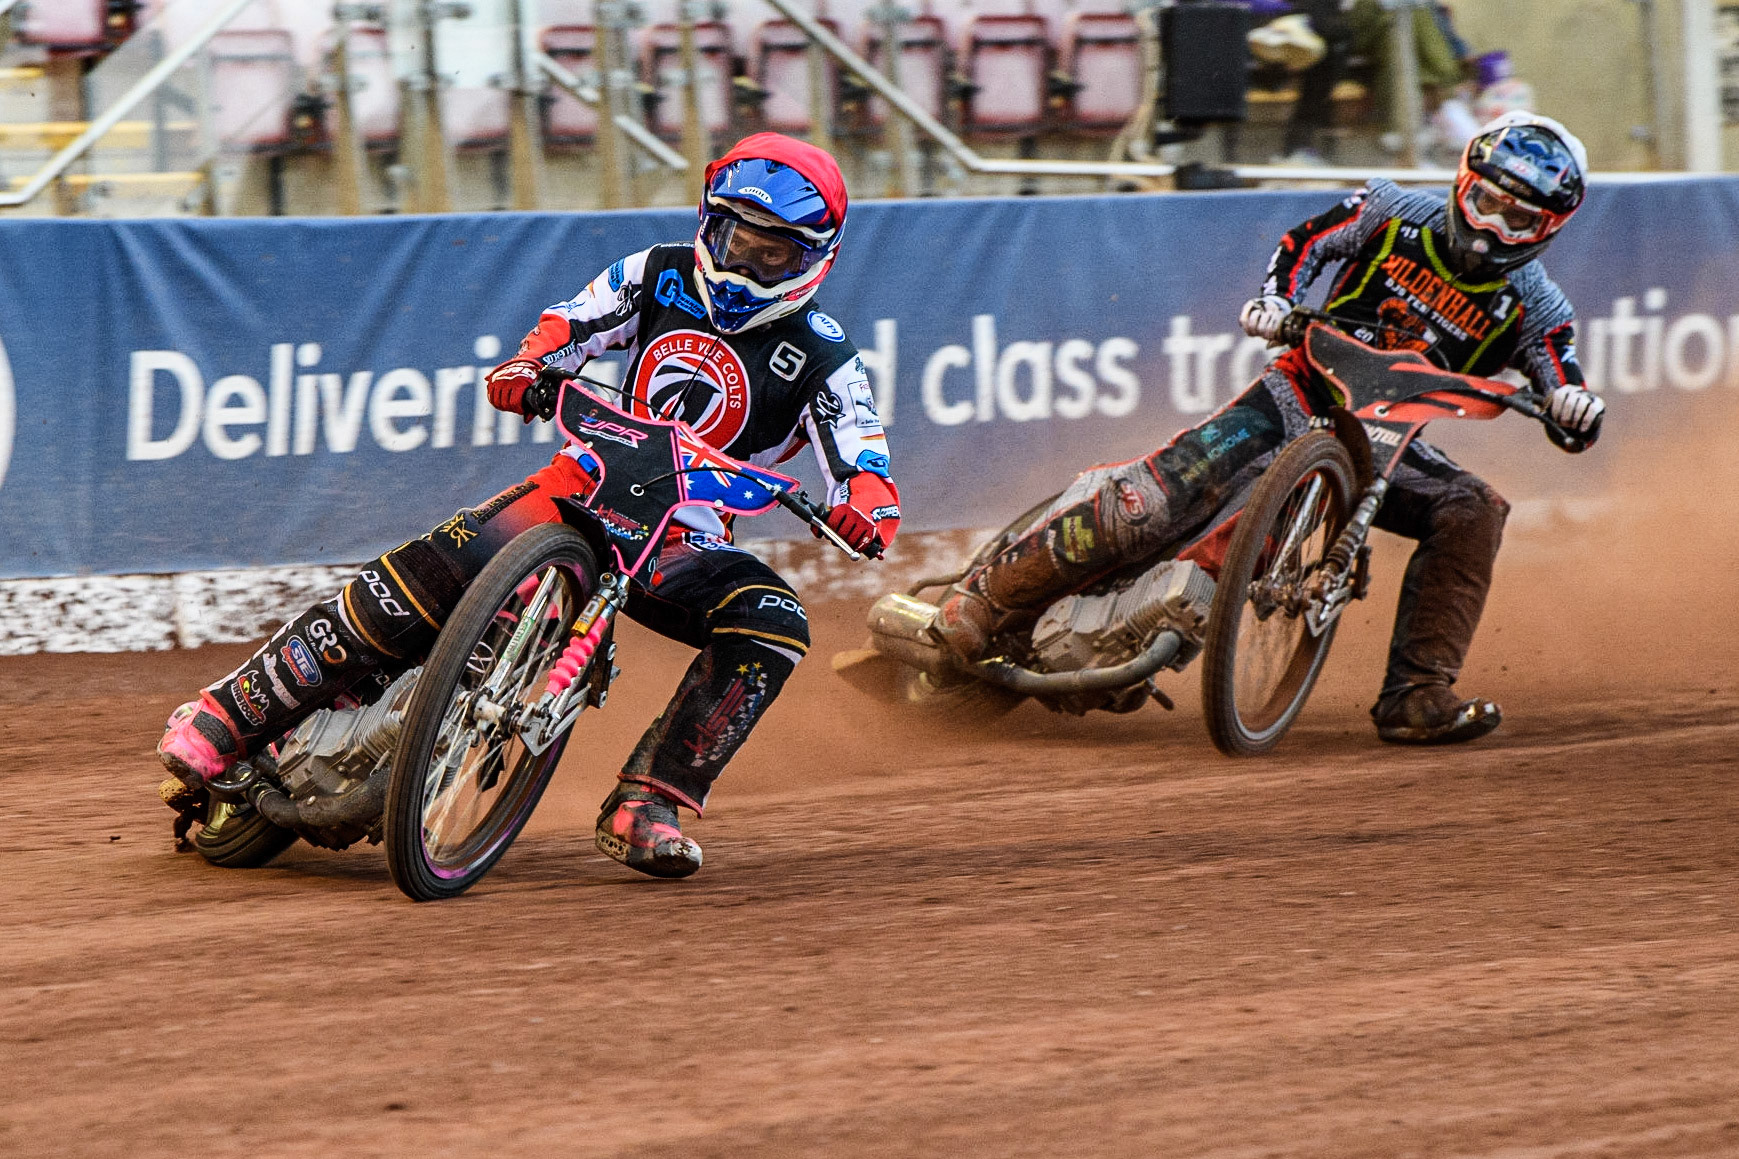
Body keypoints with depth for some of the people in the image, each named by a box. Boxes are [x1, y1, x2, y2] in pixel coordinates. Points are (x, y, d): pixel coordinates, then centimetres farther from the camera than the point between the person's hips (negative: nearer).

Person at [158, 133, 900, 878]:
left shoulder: (824, 360, -2)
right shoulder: (658, 277, 7)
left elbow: (861, 459, -11)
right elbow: (573, 323, 2)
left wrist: (867, 506, -35)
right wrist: (527, 366, -21)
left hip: (686, 534, 0)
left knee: (772, 628, -29)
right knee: (430, 570, -22)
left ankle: (647, 803, -23)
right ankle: (231, 713, -16)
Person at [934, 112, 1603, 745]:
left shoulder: (1531, 307, -1)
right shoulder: (1399, 214, -2)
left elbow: (1570, 423, -8)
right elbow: (1307, 241, 9)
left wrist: (1576, 406, -32)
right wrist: (1273, 298, -12)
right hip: (1304, 394, -3)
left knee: (1473, 513, -23)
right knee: (1158, 500, -23)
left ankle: (1415, 698, -21)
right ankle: (990, 593, -11)